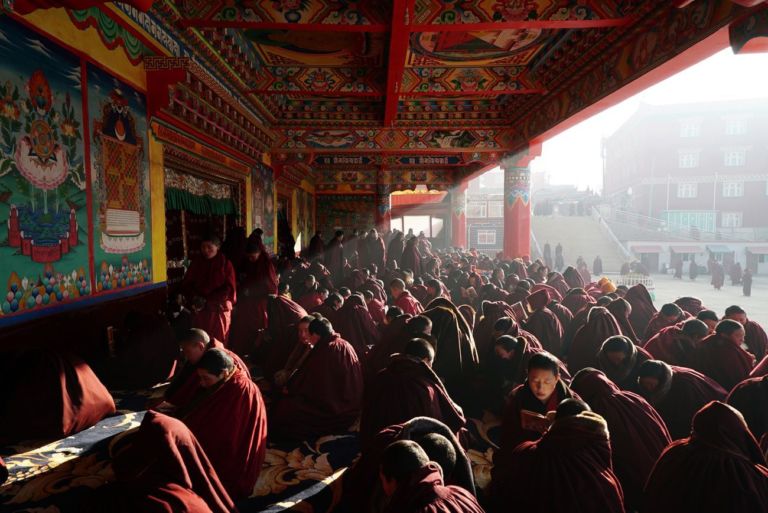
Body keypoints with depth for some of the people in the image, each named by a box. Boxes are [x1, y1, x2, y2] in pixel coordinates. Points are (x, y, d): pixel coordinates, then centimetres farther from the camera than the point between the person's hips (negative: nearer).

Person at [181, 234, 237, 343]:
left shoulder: (225, 264, -3)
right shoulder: (196, 263, 6)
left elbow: (229, 288, -7)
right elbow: (186, 284, 9)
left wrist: (207, 300, -13)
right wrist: (194, 298, -11)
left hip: (219, 310, -2)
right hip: (200, 310, 2)